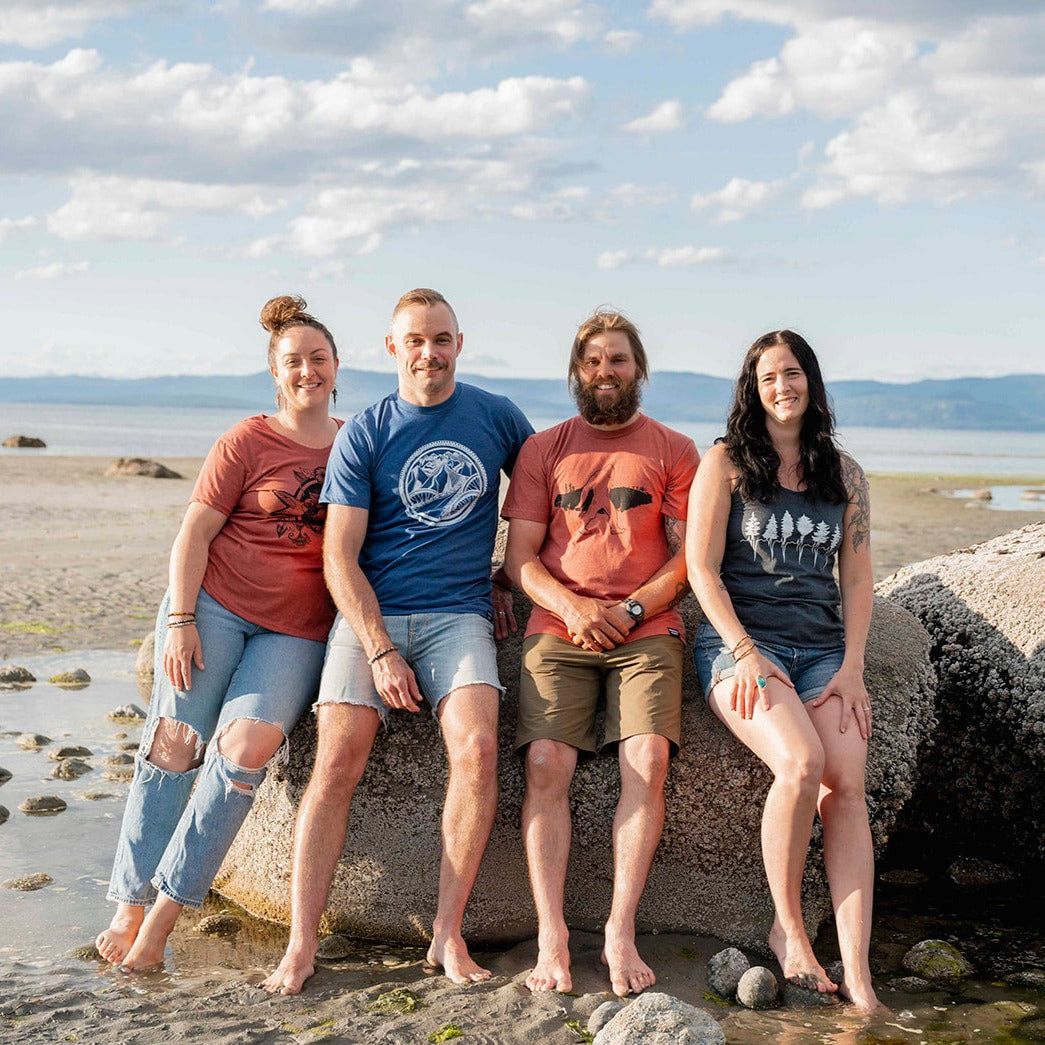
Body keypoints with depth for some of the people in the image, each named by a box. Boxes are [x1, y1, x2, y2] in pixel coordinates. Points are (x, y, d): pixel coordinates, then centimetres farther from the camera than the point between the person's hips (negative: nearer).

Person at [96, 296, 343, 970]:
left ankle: (168, 908, -13)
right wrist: (181, 621, -11)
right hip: (216, 604, -1)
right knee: (177, 739, -9)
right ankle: (132, 905, 2)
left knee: (247, 744, -20)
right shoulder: (248, 441, 1)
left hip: (299, 631, 1)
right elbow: (194, 533, -1)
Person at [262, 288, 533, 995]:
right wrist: (380, 651, -13)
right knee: (338, 760, -18)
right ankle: (301, 945, -11)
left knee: (476, 750, -24)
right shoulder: (363, 436, 3)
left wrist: (509, 581, 15)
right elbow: (340, 558, -2)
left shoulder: (497, 417, 9)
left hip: (459, 613, 1)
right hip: (369, 615, 0)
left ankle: (449, 935, -14)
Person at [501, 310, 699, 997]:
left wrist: (629, 610, -8)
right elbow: (520, 556, 10)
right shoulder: (544, 450, 17)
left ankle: (622, 933, -19)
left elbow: (688, 557, 7)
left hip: (646, 629, -1)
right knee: (546, 764, -19)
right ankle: (552, 938, -19)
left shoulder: (674, 451, 14)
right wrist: (571, 607, -8)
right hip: (557, 627, 1)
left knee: (648, 761, -22)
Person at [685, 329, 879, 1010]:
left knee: (847, 783, -20)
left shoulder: (843, 473, 16)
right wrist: (745, 653, -12)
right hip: (741, 645, -3)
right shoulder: (726, 462, 6)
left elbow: (857, 578, 13)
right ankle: (788, 927, -10)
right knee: (802, 762, -29)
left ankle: (858, 974, -23)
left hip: (823, 652, 3)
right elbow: (702, 568, -1)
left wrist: (851, 667, 1)